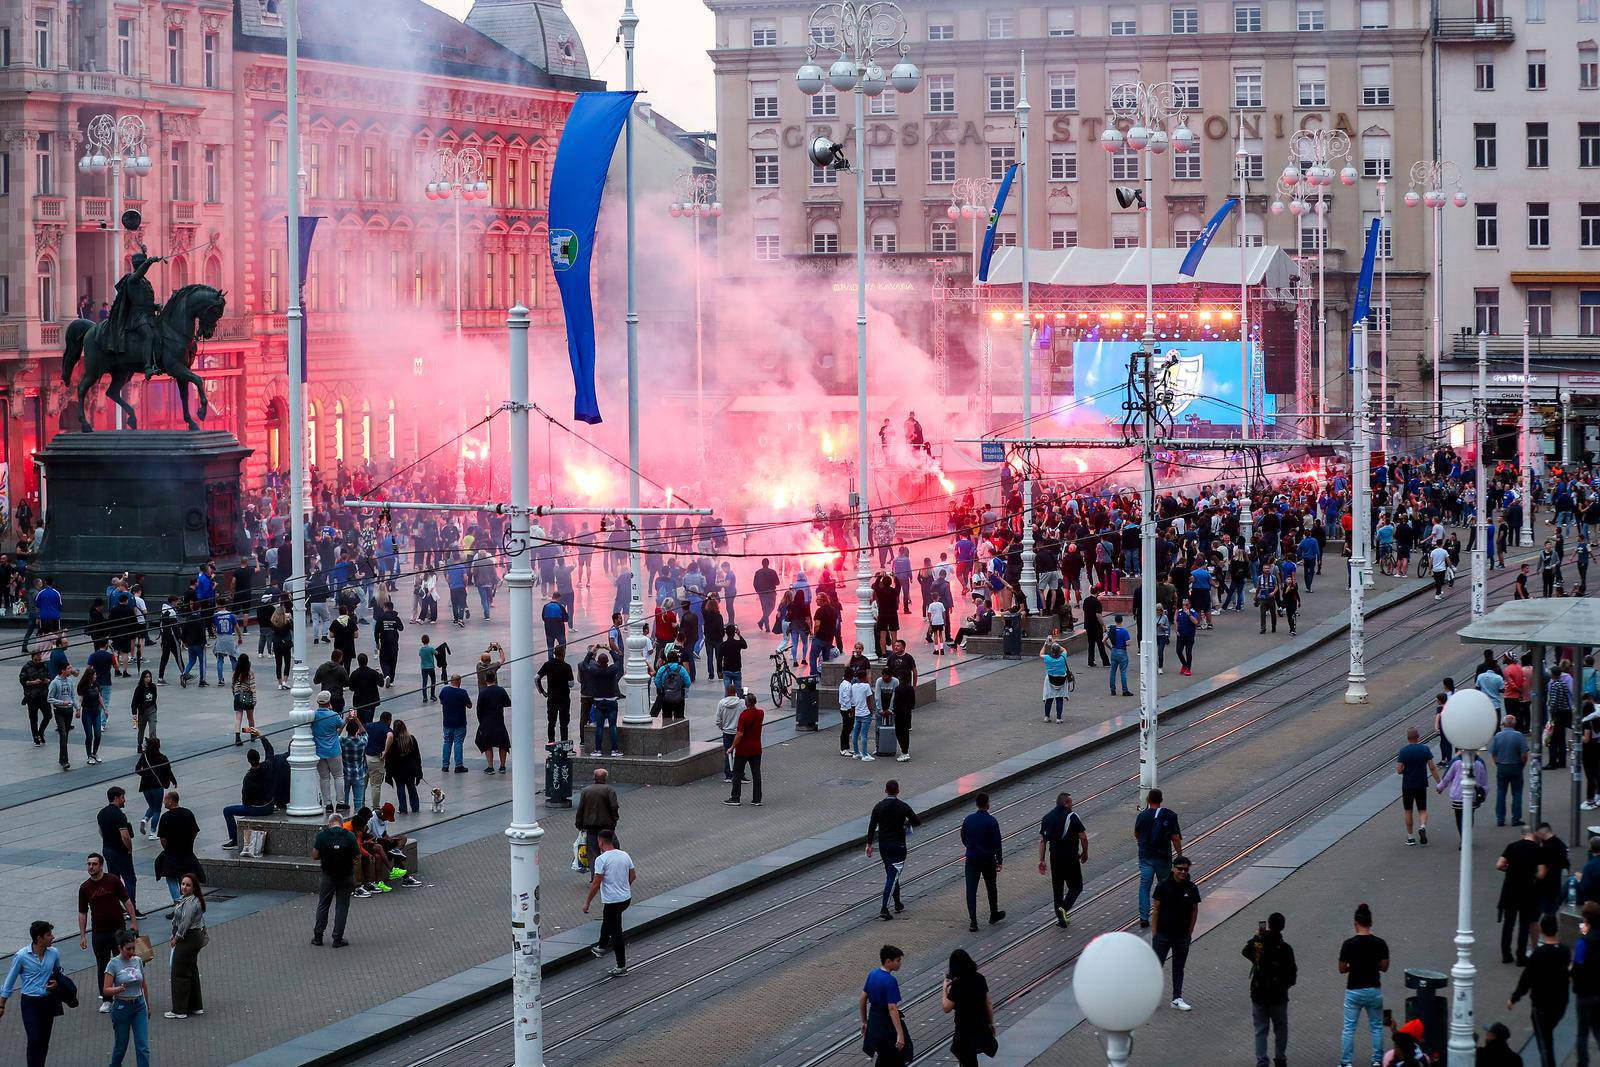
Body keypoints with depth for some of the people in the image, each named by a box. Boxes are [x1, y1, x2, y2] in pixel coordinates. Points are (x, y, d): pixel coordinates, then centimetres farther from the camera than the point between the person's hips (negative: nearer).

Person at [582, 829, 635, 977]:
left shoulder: (601, 859, -17)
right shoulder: (625, 855, 3)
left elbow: (596, 884, -18)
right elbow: (633, 875, 13)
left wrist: (587, 902, -9)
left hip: (612, 901, -8)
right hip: (626, 898, 8)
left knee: (616, 933, 0)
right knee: (607, 920, 32)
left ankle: (621, 967, 5)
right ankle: (601, 947, 49)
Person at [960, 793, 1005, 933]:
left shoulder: (968, 820, -2)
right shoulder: (991, 821, -14)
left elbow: (963, 839, 9)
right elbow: (996, 842, -12)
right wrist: (999, 860, -3)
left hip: (972, 860, 2)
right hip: (988, 860, -2)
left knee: (971, 890, 2)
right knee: (991, 888, 18)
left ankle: (972, 921, -5)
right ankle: (994, 916, 34)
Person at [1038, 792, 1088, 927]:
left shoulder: (1047, 817, 6)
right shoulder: (1072, 816, -9)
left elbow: (1042, 841, 5)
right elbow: (1083, 837, -10)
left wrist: (1041, 860, 8)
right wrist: (1085, 853, 6)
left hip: (1055, 857, 5)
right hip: (1071, 857, -5)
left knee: (1057, 887, 14)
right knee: (1076, 886, 6)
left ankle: (1061, 918, 17)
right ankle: (1064, 908, -15)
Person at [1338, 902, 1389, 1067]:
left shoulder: (1349, 944, -13)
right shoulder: (1380, 943, -9)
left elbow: (1342, 969, -7)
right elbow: (1384, 967, -2)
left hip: (1354, 991, -2)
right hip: (1374, 990, 2)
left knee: (1349, 1028, 8)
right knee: (1376, 1027, 15)